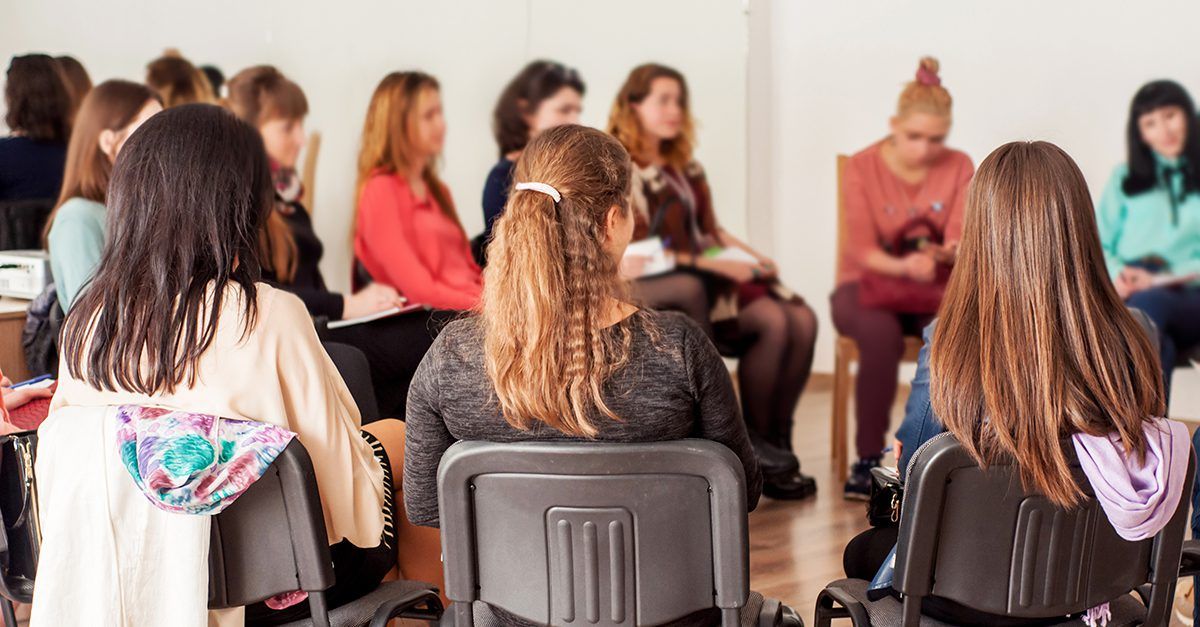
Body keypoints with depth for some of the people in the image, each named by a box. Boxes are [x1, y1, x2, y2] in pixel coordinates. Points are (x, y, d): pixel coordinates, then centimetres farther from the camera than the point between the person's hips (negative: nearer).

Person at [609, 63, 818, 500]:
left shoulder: (686, 167, 21)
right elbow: (634, 252, -13)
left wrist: (750, 255, 2)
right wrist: (714, 265, -19)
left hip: (711, 275, 8)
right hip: (654, 288, -8)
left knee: (802, 320, -17)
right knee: (772, 322, -30)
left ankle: (776, 445, -14)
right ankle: (757, 447, -16)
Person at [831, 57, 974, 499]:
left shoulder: (959, 168, 3)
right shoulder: (863, 167, -5)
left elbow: (960, 241, -4)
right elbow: (862, 249, -12)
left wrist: (944, 253, -30)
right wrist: (903, 266, -33)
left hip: (934, 289, 2)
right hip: (867, 285, -2)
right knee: (881, 333, -37)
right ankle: (868, 460, -26)